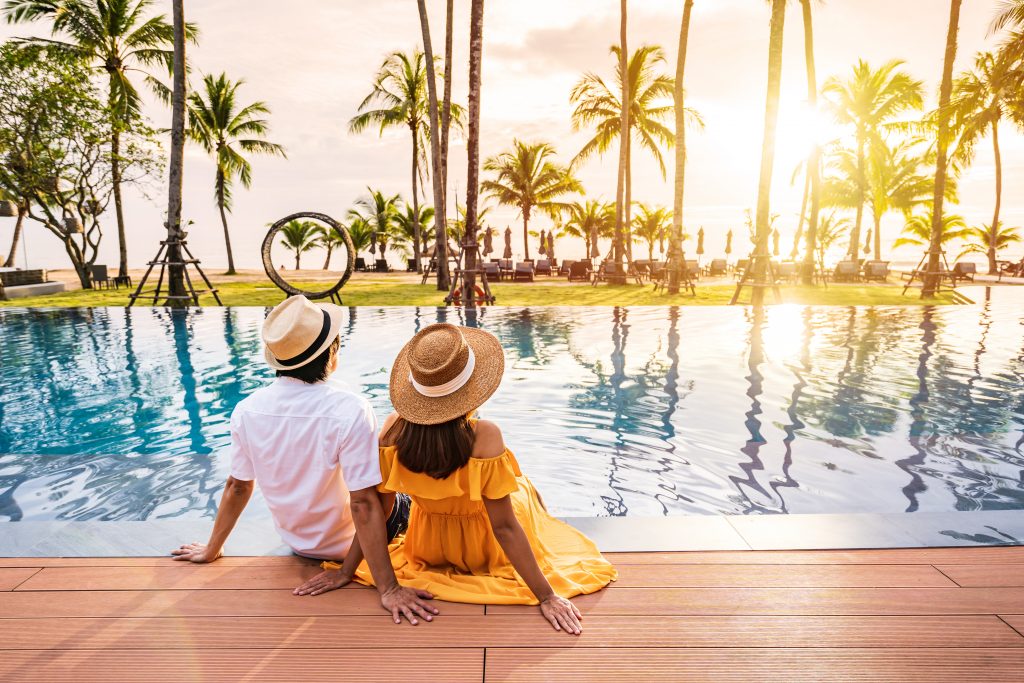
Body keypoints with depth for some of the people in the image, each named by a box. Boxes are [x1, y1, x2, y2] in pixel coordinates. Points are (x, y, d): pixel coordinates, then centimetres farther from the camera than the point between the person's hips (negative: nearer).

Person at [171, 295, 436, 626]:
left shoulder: (247, 410, -16)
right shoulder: (351, 411, -32)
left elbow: (237, 488, -5)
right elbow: (363, 504, -31)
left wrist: (212, 549, 12)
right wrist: (388, 589, -24)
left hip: (293, 538, 5)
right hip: (346, 544, -5)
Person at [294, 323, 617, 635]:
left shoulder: (394, 429, -25)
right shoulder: (484, 437, -36)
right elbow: (504, 527, -30)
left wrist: (346, 570, -1)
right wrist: (547, 597, -20)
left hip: (427, 548, 3)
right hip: (484, 549, -3)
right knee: (526, 488, 28)